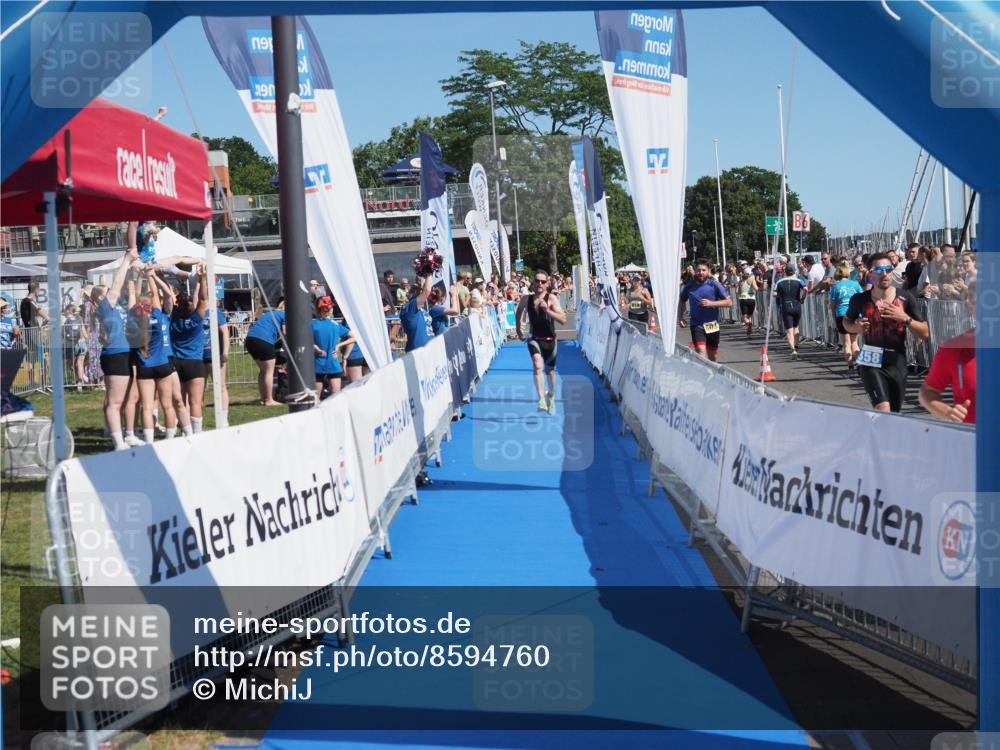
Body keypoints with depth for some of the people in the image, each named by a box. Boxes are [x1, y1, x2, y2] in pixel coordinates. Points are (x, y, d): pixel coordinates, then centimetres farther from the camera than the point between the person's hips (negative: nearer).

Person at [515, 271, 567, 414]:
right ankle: (541, 400, -33)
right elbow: (519, 311, 19)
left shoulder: (551, 298, -14)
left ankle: (551, 397, 44)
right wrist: (518, 327, 22)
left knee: (550, 370, 16)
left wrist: (547, 310, -34)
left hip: (549, 339, 0)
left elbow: (563, 320, -23)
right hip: (534, 338, 0)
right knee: (538, 365, -25)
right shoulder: (526, 299, -5)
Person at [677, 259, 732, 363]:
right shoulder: (689, 286, 1)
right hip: (696, 324, 0)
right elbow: (682, 301, 18)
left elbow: (729, 302, -7)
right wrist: (680, 317, 6)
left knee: (713, 353, 15)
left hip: (712, 324, 0)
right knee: (700, 350, -19)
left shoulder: (714, 285, -5)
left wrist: (711, 303, -19)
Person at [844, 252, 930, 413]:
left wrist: (905, 318, -18)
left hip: (897, 362, 2)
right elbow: (847, 321, 18)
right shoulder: (860, 299, -2)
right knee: (883, 410, -21)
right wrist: (855, 327, -5)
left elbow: (924, 333, -1)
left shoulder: (905, 298, -2)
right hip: (871, 362, -2)